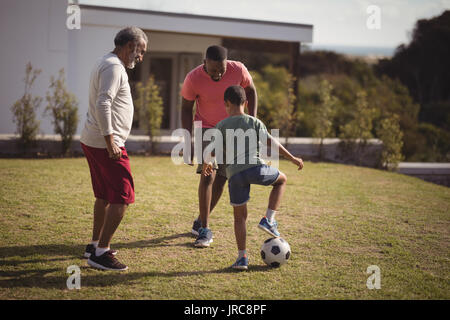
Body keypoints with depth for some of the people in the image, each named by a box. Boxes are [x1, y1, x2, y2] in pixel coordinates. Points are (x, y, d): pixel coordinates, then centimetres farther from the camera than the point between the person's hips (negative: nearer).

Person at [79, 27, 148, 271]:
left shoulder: (106, 64, 19)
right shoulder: (113, 67, -14)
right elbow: (103, 104, -25)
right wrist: (110, 141, -26)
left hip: (92, 141, 11)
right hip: (105, 144, -11)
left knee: (104, 196, 20)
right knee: (122, 198, -9)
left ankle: (95, 245, 30)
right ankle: (101, 253, -8)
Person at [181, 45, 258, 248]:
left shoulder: (238, 70, -18)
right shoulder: (193, 79, -22)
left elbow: (251, 92, 1)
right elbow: (186, 109, -8)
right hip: (207, 128, -2)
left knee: (221, 179, 3)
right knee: (208, 176, -16)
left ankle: (200, 221, 22)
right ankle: (205, 231, -10)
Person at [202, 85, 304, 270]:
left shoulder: (221, 126, 12)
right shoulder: (254, 122, 11)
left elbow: (212, 151, 9)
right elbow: (271, 143, 5)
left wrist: (206, 164, 30)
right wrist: (292, 158, 10)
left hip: (234, 174, 1)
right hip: (256, 168, -1)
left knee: (239, 216, 14)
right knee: (282, 180, 27)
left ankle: (242, 257, 7)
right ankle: (268, 220, 13)